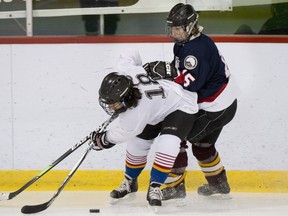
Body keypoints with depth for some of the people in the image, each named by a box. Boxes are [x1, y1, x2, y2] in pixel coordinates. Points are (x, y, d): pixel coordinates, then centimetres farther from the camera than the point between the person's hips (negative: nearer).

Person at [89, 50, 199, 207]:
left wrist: (103, 139, -7)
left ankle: (154, 188, -11)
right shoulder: (124, 72, -28)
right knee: (137, 143, 7)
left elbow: (123, 133, -25)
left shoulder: (137, 113, -42)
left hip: (181, 106, -9)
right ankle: (130, 181, 29)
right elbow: (130, 56, -6)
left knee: (166, 145, -27)